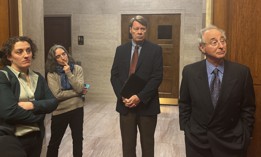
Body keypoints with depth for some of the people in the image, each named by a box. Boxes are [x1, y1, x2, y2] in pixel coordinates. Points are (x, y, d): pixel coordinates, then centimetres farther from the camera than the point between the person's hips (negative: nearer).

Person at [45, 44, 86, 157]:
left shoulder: (77, 69, -3)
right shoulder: (52, 74, -10)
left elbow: (79, 88, -14)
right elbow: (57, 95, -18)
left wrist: (69, 73, -19)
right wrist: (77, 92, -11)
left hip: (77, 109, 2)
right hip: (60, 111, -2)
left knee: (78, 139, 17)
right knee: (54, 142, 13)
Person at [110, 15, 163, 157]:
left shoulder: (155, 50, -2)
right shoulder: (121, 50, 7)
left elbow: (157, 77, -9)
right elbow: (114, 76, 5)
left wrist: (139, 97, -17)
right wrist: (122, 96, -10)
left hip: (147, 105, -2)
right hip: (125, 104, 2)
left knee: (147, 144, 11)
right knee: (127, 144, 10)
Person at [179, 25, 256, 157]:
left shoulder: (242, 72, -8)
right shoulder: (190, 71, -6)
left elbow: (248, 108, 0)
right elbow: (184, 104, 4)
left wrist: (245, 136, -2)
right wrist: (186, 130, 1)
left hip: (231, 142, 0)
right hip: (197, 141, 1)